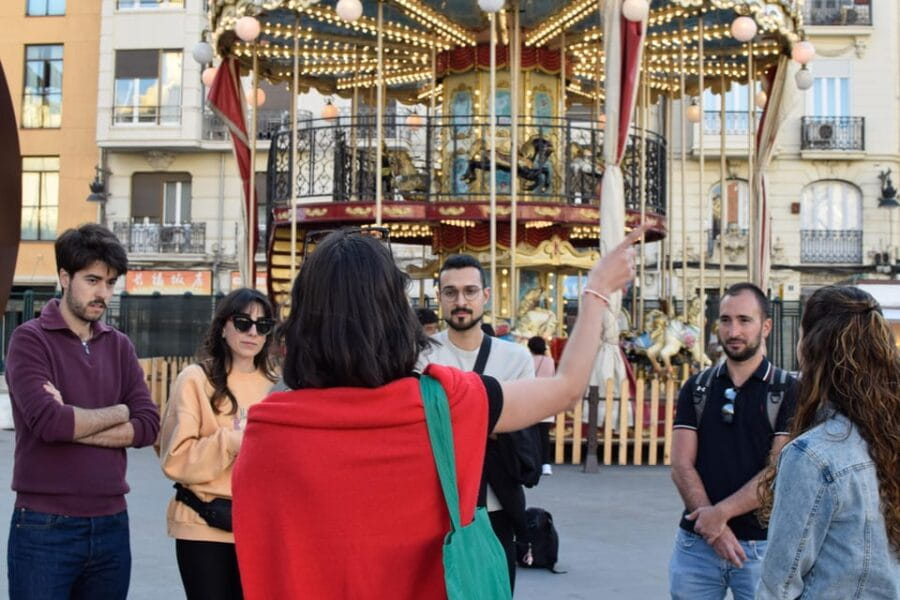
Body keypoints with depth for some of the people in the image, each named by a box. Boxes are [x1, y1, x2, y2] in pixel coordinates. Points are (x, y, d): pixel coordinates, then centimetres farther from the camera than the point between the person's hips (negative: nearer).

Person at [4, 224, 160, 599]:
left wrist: (74, 425, -12)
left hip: (111, 525, 5)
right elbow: (47, 421, -19)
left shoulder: (119, 346, 10)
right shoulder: (30, 339, -5)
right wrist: (117, 413, -5)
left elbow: (148, 425, -1)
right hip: (45, 527, -4)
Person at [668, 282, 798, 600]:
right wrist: (713, 526, -12)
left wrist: (721, 513, -15)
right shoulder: (696, 388, 6)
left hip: (761, 544, -2)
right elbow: (681, 466, -1)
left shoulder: (788, 391, -2)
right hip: (696, 542, 3)